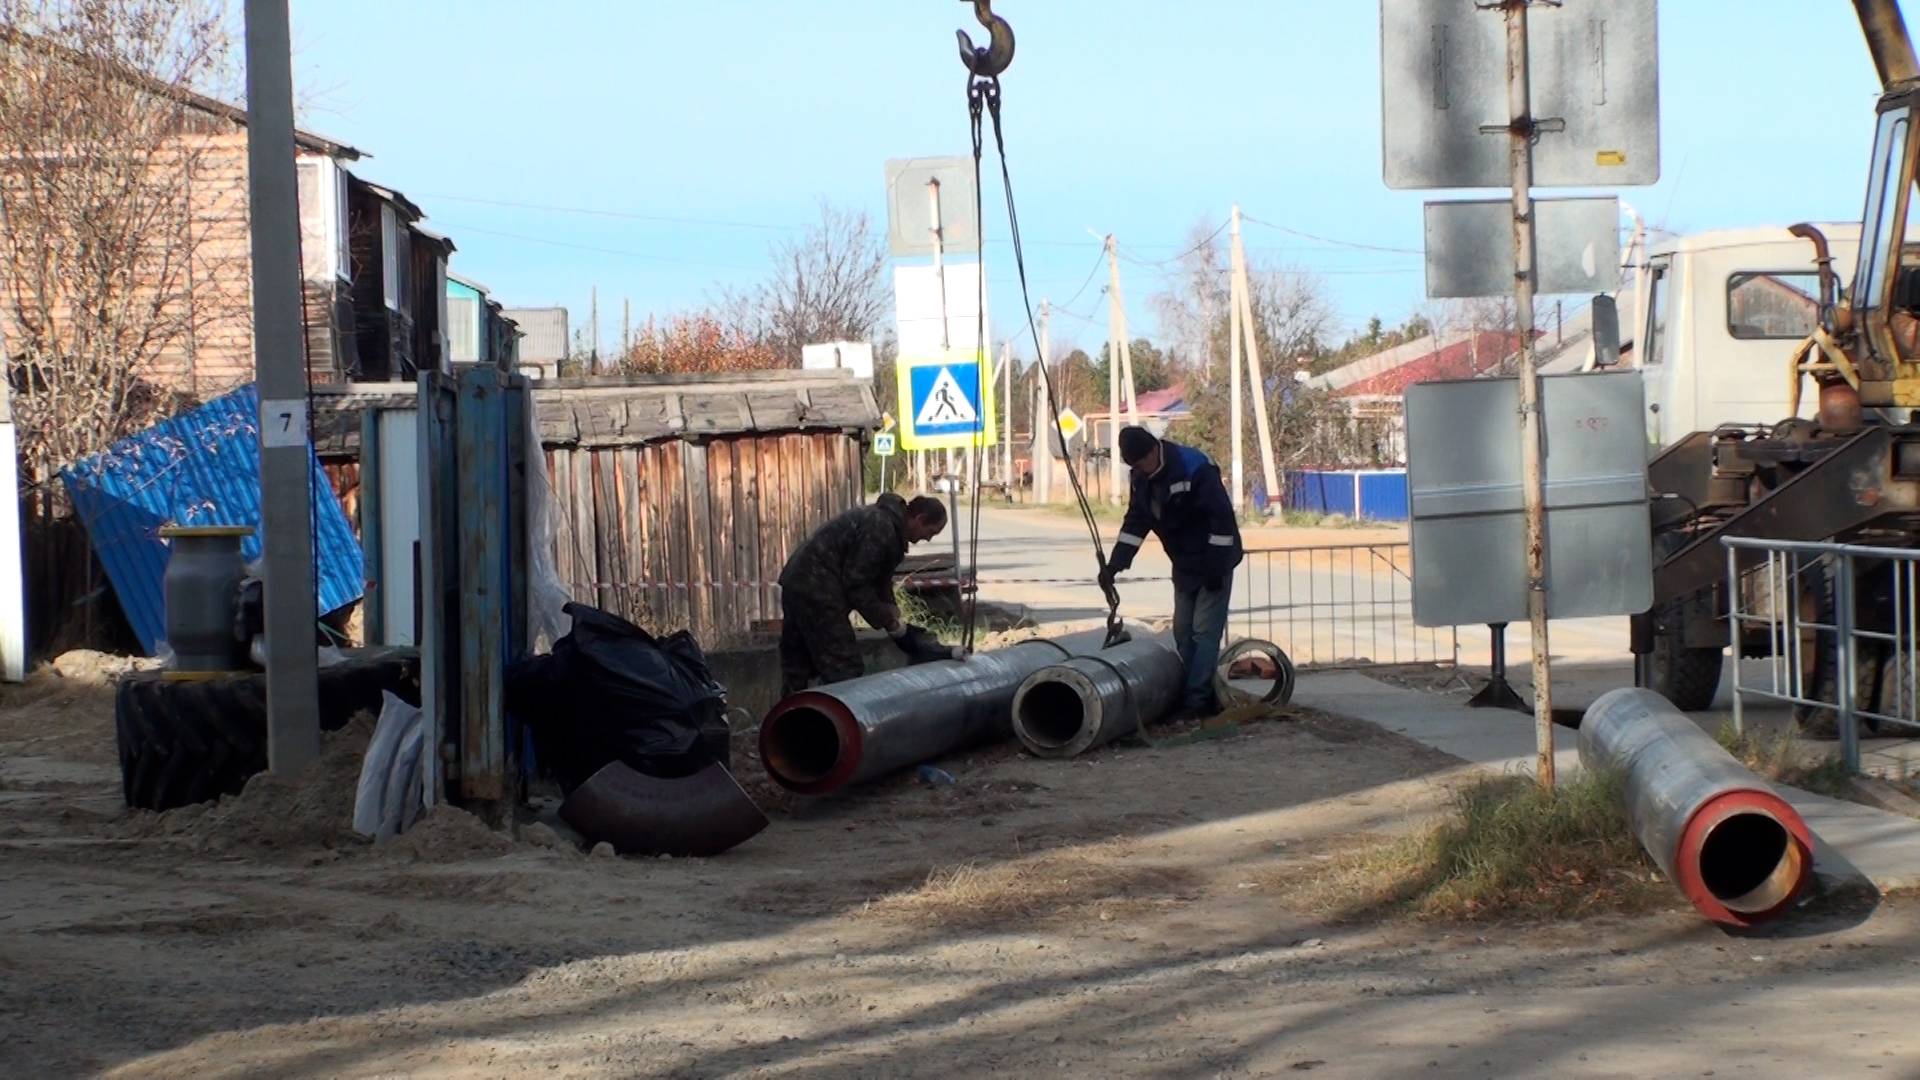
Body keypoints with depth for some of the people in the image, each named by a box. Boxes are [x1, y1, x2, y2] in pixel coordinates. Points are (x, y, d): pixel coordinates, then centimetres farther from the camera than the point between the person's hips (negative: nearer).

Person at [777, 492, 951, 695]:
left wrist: (892, 614, 8)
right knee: (844, 670, -8)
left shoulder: (887, 521, 14)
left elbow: (880, 581, 19)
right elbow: (856, 584, -19)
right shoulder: (880, 528, -19)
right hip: (816, 589, -11)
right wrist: (887, 620, -11)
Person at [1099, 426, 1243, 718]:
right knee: (1183, 632, 9)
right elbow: (1135, 522, 7)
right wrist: (1114, 565, -3)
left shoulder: (1195, 468, -24)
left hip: (1213, 563, -8)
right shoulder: (1142, 479, 1)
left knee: (1205, 632, -10)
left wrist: (1216, 567, -22)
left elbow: (1223, 518, -23)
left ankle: (1197, 698, -10)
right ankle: (1190, 695, 16)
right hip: (1184, 566, 8)